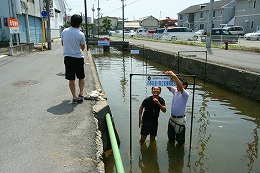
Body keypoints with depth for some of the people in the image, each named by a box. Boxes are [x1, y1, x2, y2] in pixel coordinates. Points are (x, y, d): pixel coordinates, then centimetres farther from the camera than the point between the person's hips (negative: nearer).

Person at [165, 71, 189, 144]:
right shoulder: (175, 90, 1)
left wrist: (174, 76, -46)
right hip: (172, 118, 7)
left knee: (180, 140, 10)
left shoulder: (185, 94, -20)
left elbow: (180, 87, -39)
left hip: (180, 120, -6)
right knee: (170, 137, 24)